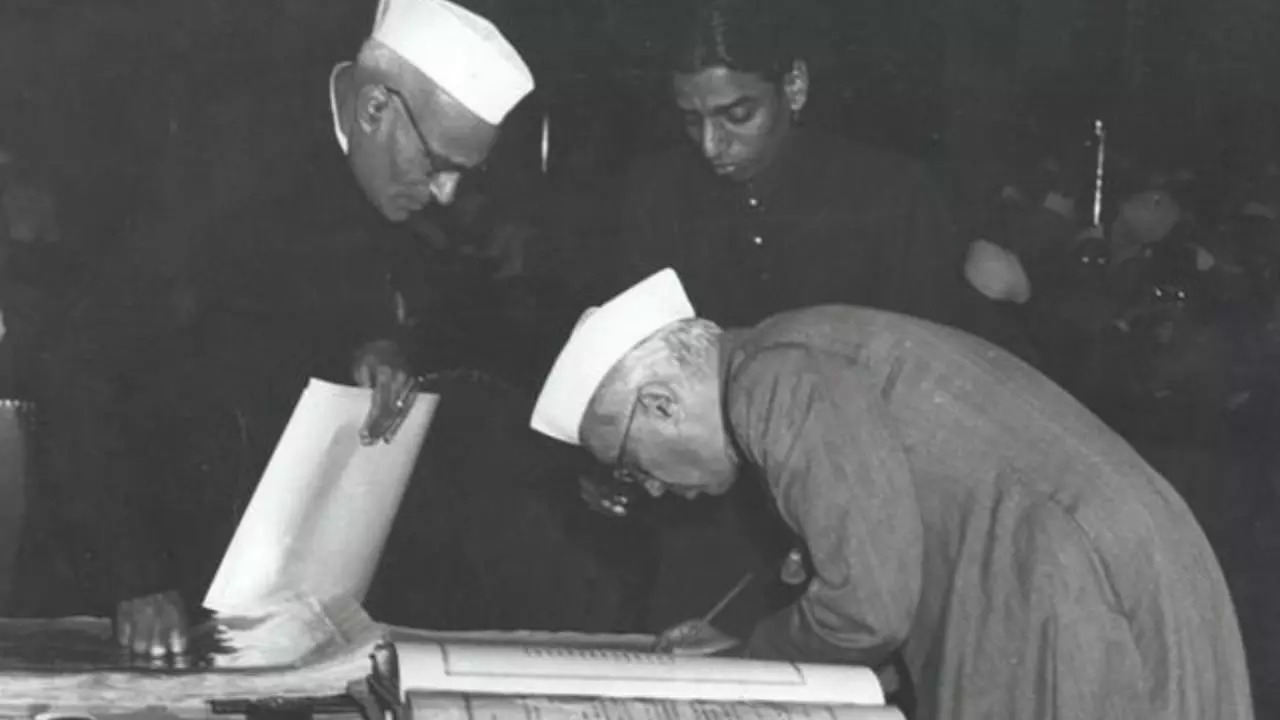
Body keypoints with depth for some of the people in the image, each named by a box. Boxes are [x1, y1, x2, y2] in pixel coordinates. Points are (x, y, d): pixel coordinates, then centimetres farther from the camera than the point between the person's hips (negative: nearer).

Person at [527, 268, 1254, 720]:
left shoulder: (780, 383, -12)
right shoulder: (802, 360, 18)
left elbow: (869, 604, -17)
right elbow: (889, 570, 20)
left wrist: (751, 661, 1)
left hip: (1078, 607, -10)